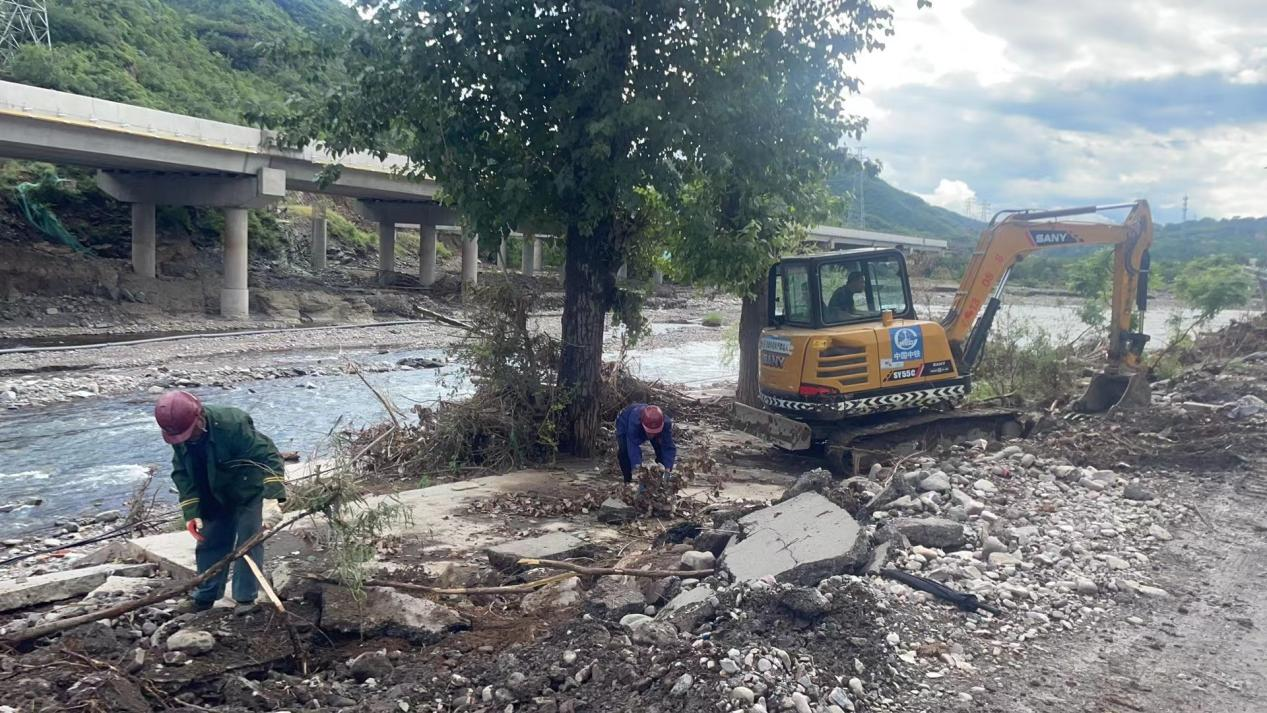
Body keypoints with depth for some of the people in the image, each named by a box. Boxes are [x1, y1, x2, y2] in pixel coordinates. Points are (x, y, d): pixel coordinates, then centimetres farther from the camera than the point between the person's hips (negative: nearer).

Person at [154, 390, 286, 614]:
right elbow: (182, 475, -7)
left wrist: (272, 498, -47)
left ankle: (245, 598, 4)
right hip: (216, 497, 6)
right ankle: (205, 596, 24)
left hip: (250, 490, -6)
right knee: (209, 544, 10)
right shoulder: (179, 437, -16)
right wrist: (191, 512, -16)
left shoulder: (233, 423, -37)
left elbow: (268, 456, -38)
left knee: (248, 542, -7)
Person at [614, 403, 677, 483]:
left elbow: (668, 447, -38)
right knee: (623, 450, -25)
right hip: (625, 424, -3)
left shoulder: (666, 423, -40)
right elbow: (633, 446, -51)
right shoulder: (634, 422, -50)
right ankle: (628, 481, -7)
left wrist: (668, 468, -48)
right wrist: (637, 467, -61)